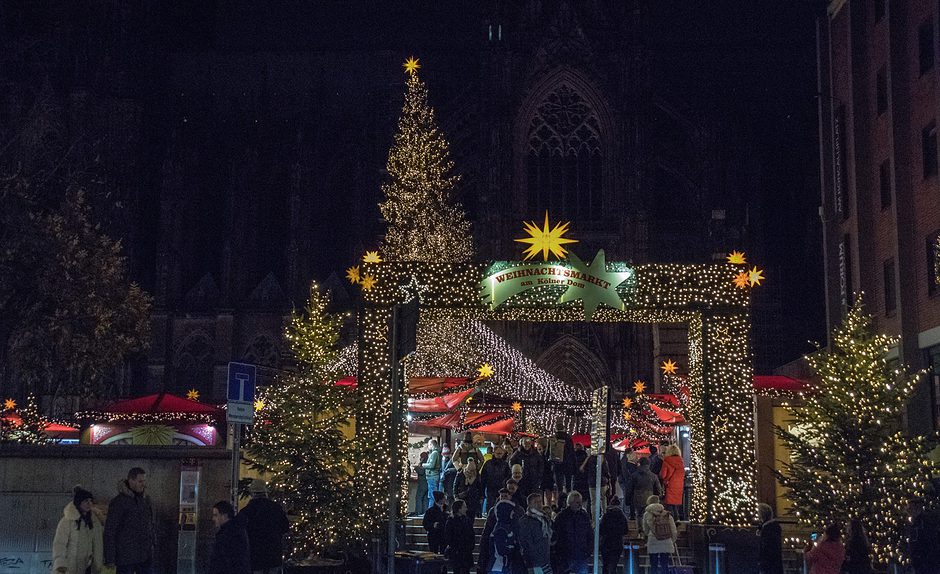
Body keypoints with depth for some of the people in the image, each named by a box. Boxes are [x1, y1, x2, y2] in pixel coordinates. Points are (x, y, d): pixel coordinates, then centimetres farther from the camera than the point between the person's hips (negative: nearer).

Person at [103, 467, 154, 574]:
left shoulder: (146, 499, 10)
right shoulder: (118, 502, -10)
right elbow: (109, 532, -10)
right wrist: (109, 559, -13)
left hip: (145, 557, 6)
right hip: (126, 557, -6)